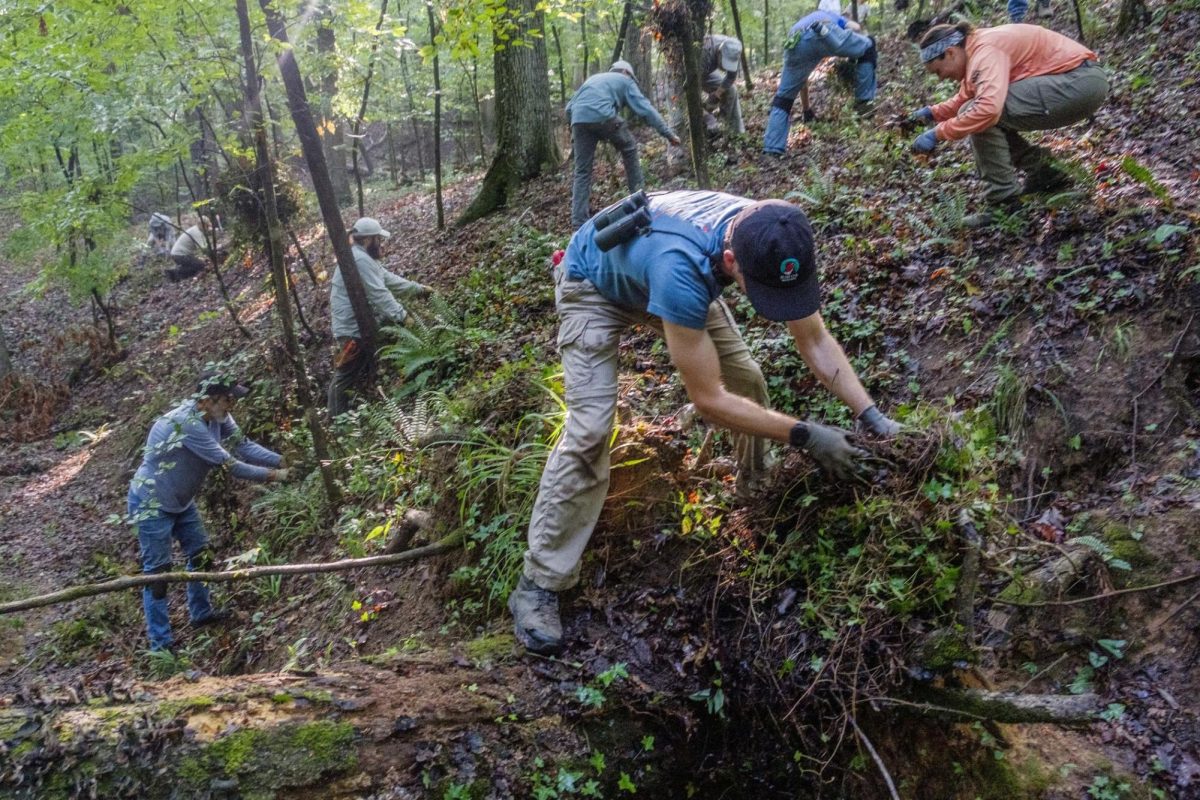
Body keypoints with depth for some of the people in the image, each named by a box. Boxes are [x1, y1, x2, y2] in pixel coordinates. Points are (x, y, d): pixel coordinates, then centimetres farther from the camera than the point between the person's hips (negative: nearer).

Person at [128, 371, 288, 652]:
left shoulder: (218, 417, -8)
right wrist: (274, 475, -25)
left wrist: (283, 460, -19)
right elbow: (229, 464, -31)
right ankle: (161, 644, 5)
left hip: (181, 501, 9)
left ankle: (201, 613, 37)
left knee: (201, 554, 18)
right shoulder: (187, 423, -34)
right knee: (158, 572, -3)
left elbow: (244, 446, -8)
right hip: (152, 503, -9)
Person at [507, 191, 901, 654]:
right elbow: (708, 399, -39)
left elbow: (816, 341, -16)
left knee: (746, 378, 2)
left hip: (657, 277, 6)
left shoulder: (775, 241, -28)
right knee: (589, 429, -18)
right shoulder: (681, 269, -47)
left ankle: (761, 493, 31)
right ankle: (538, 585, -9)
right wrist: (806, 435, -34)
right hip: (594, 284, -6)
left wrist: (872, 415, -26)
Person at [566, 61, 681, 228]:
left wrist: (574, 130, 41)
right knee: (629, 149, 21)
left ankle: (579, 221, 2)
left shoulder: (593, 79, 37)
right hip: (603, 115, -4)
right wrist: (668, 134, 12)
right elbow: (645, 109, 13)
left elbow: (569, 108, 30)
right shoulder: (625, 80, 23)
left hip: (578, 119, 4)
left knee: (582, 171, 9)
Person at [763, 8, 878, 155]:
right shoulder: (831, 16, 44)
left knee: (783, 98, 18)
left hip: (796, 45, 3)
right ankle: (864, 100, 19)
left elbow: (802, 79, 48)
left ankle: (772, 149, 11)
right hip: (825, 31, -3)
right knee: (868, 47, 23)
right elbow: (855, 28, 22)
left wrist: (807, 110, 54)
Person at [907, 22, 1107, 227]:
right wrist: (932, 112, 12)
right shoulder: (976, 48, 11)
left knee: (981, 116, -18)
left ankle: (1005, 204, -13)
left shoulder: (986, 50, -19)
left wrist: (937, 133, -27)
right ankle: (1043, 174, 19)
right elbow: (965, 99, 27)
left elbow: (988, 108, -35)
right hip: (1079, 82, 11)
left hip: (1081, 82, -11)